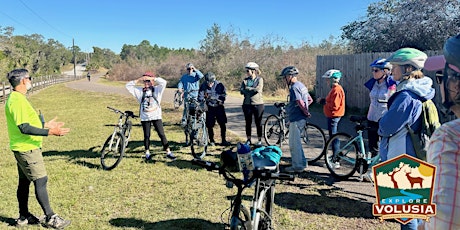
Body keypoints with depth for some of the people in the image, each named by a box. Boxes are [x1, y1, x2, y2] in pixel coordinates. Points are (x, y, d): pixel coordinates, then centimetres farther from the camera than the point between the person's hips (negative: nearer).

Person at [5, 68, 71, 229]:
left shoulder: (15, 98, 14)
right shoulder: (18, 100, -20)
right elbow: (24, 128, -26)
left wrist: (46, 124, 22)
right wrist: (50, 132, -29)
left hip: (24, 148, 11)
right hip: (27, 148, -11)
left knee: (24, 182, 16)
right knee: (41, 181, -6)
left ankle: (23, 217, 27)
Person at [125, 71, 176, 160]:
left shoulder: (157, 89, 2)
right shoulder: (139, 91, 6)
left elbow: (163, 82, -12)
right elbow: (128, 86, 2)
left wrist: (152, 78, -16)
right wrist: (138, 80, -8)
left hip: (156, 116, -1)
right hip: (145, 117, 2)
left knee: (162, 134, -1)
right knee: (146, 136, 9)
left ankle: (168, 152, 5)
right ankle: (147, 152, 23)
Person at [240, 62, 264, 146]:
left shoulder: (259, 79, -1)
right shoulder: (245, 80, 7)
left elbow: (258, 89, -18)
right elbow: (241, 91, -5)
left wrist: (247, 88, -9)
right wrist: (253, 90, -14)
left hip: (258, 104, -3)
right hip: (247, 104, 3)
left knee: (258, 123, 5)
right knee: (248, 123, 9)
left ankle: (259, 140, 16)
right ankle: (248, 140, 21)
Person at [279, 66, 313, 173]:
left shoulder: (294, 87, -17)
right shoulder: (301, 85, 14)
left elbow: (300, 102, -26)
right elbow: (310, 100, 20)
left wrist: (306, 112, -13)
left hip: (296, 119, -10)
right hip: (301, 118, 10)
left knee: (294, 143, -1)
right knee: (296, 142, 20)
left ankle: (297, 166, 7)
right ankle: (302, 163, 28)